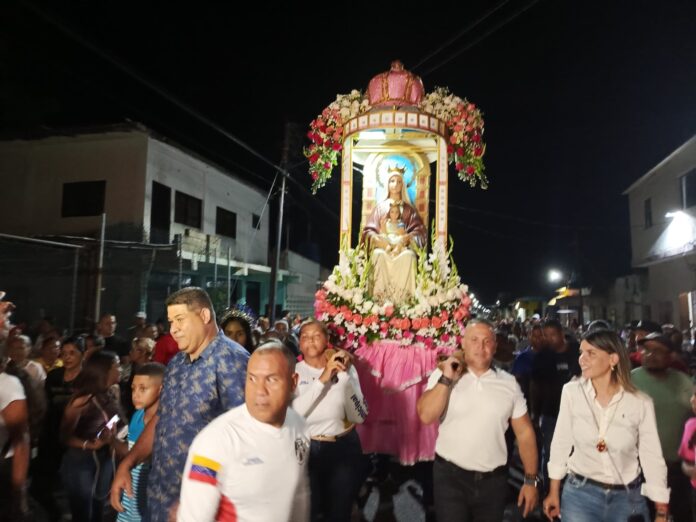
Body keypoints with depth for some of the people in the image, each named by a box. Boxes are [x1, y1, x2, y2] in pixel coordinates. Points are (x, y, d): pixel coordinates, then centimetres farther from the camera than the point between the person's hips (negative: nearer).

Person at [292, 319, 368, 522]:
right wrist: (322, 379, -26)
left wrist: (345, 376, -19)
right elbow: (293, 414, -22)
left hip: (344, 448, 2)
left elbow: (359, 416, -11)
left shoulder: (345, 368, -2)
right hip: (307, 449, -1)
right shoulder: (294, 371, -6)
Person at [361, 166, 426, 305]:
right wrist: (378, 239, -14)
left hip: (403, 246, 0)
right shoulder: (380, 206, 15)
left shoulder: (409, 209, 15)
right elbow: (368, 230, 7)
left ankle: (402, 297, -35)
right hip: (383, 246, 0)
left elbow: (419, 230, 5)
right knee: (379, 255, -36)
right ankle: (381, 295, -35)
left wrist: (408, 237, -16)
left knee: (408, 256, -36)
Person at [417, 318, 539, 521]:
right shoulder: (443, 376, -4)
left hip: (494, 480, 3)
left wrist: (531, 480, 3)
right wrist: (446, 379, -21)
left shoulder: (508, 383, 1)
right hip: (450, 476, -2)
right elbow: (426, 416, -17)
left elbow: (524, 432, 5)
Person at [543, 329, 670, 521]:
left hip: (627, 498, 1)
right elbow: (561, 443, -1)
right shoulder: (571, 392, -10)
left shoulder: (641, 403, -12)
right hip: (580, 494, 0)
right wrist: (554, 492, 5)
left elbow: (652, 458, -3)